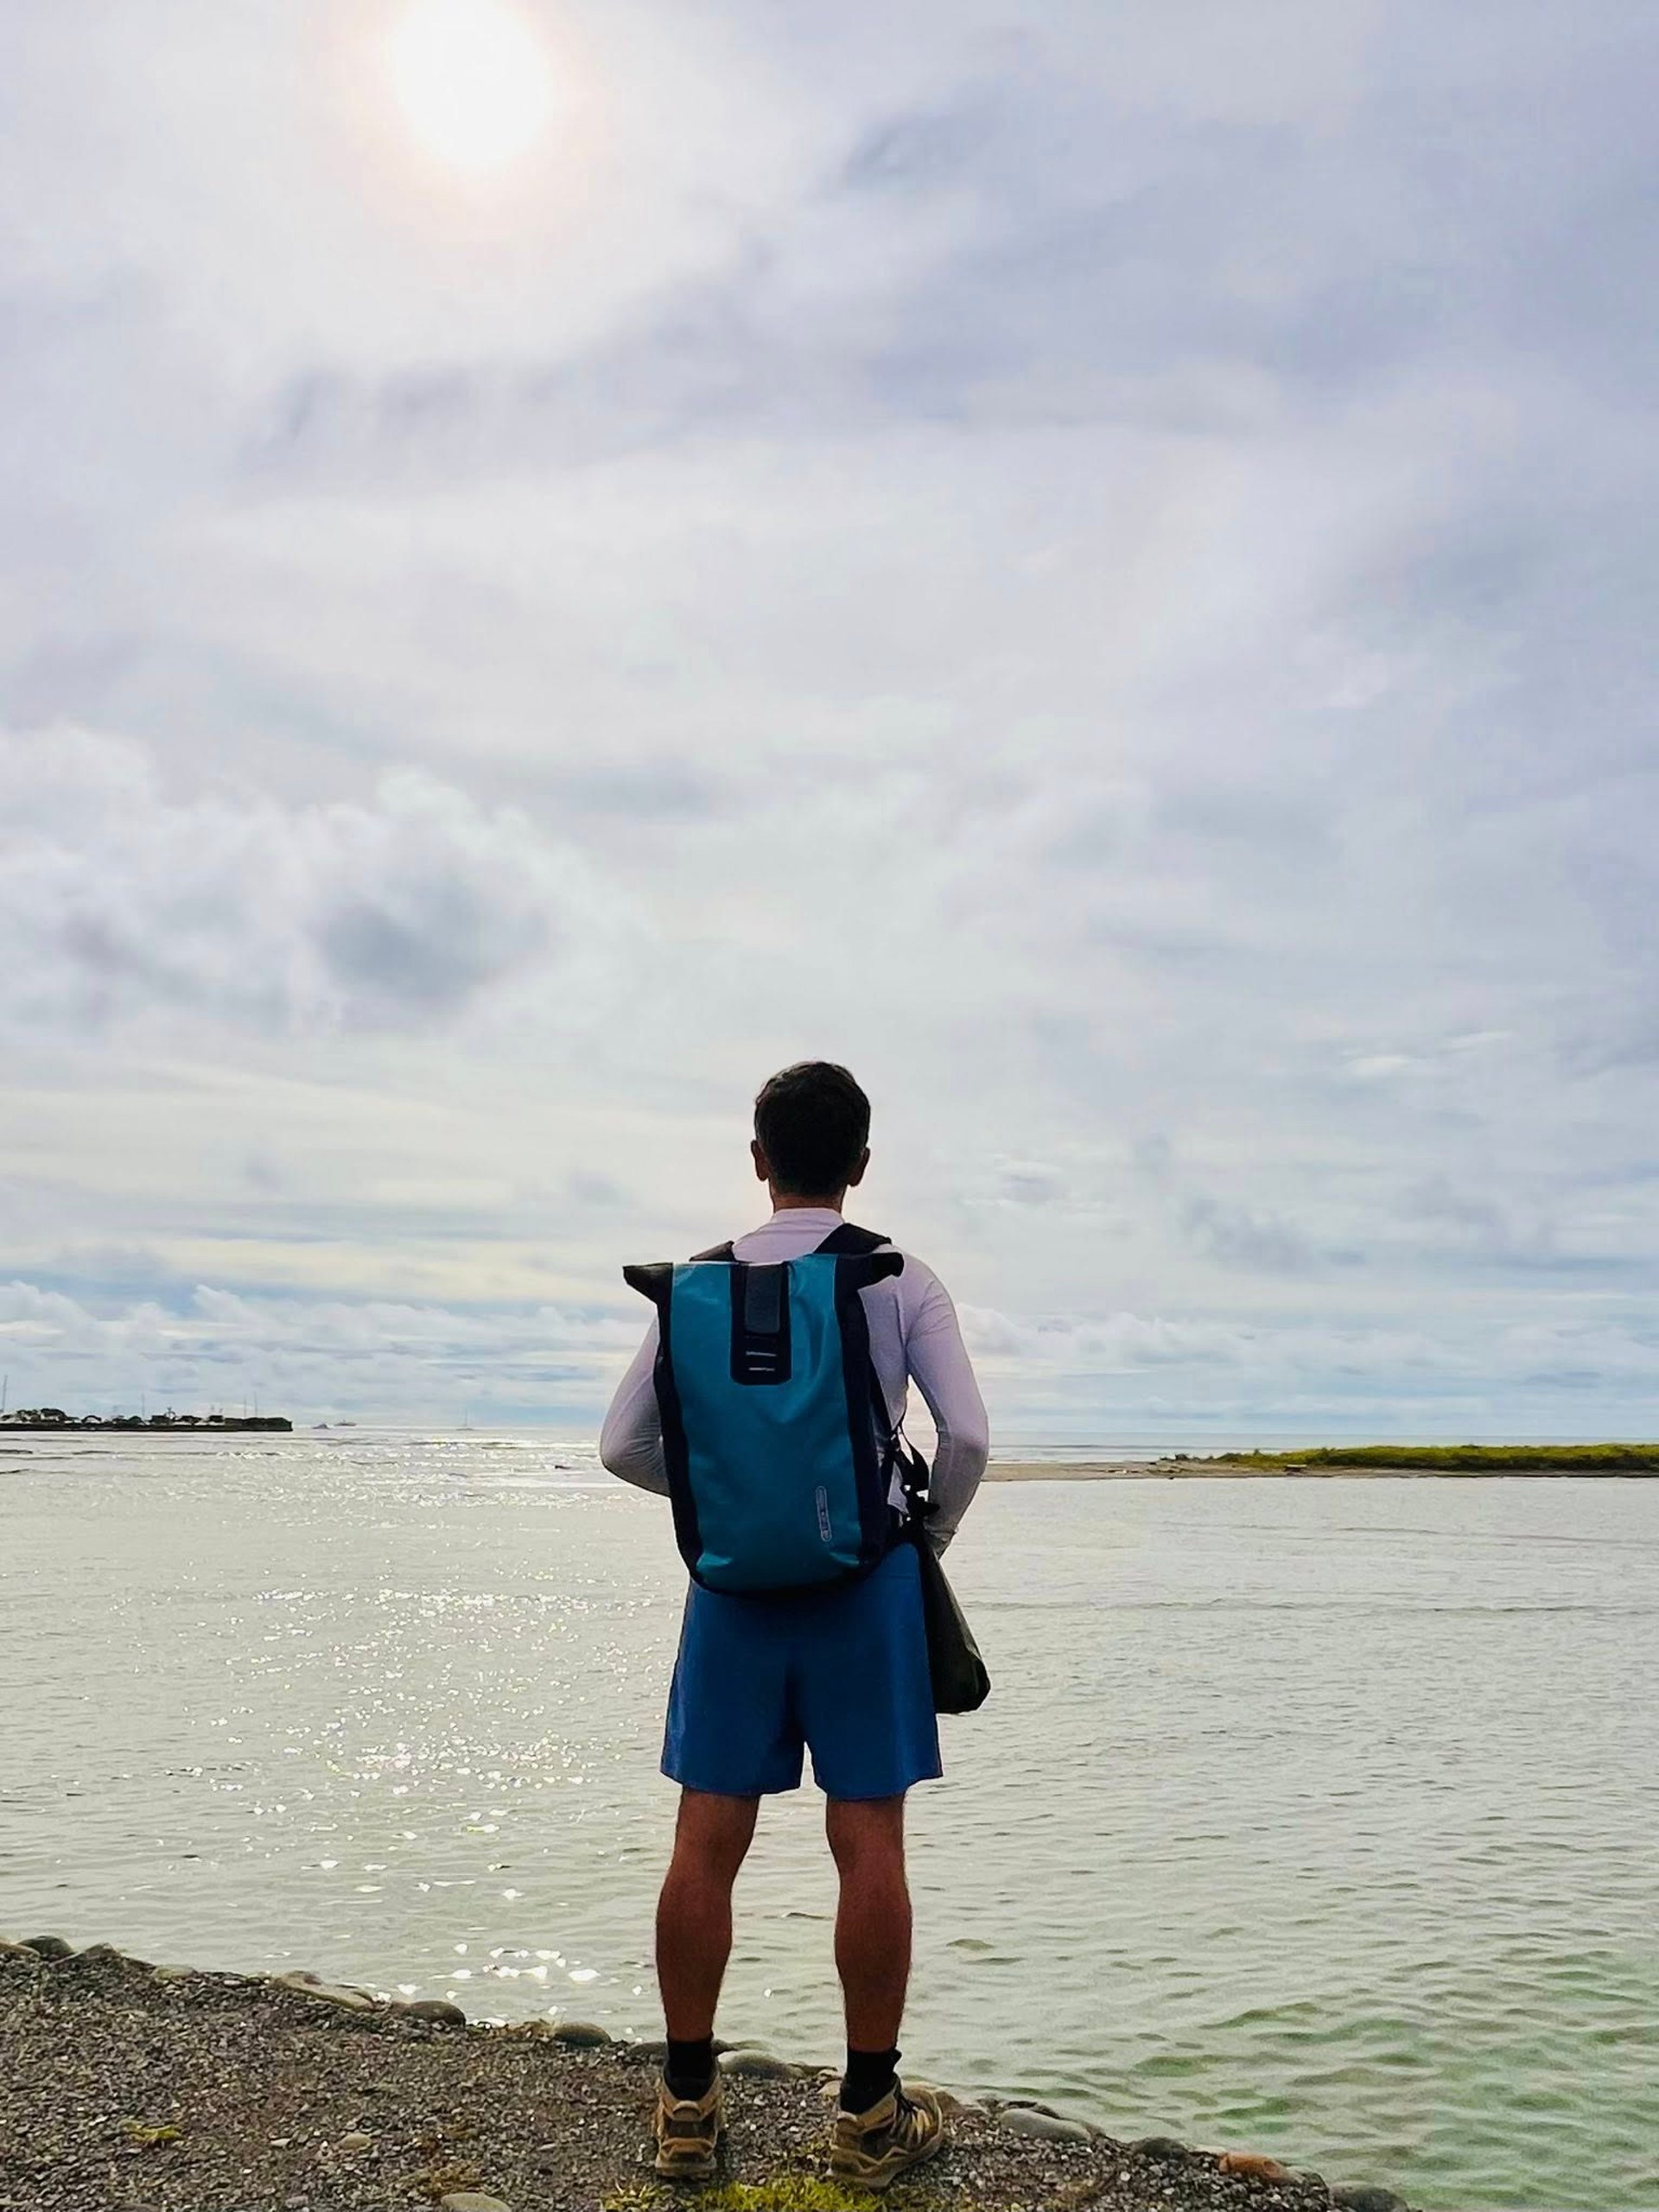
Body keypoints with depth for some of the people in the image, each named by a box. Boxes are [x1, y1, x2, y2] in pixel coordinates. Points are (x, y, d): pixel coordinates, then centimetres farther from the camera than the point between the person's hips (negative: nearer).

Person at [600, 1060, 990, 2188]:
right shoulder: (903, 1282, -4)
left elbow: (625, 1445, 2)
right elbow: (967, 1435, -11)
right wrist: (935, 1528, 8)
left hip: (734, 1580, 2)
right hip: (866, 1578, -2)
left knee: (707, 1843, 9)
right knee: (870, 1844, 5)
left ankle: (689, 2101, 19)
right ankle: (870, 2112, 15)